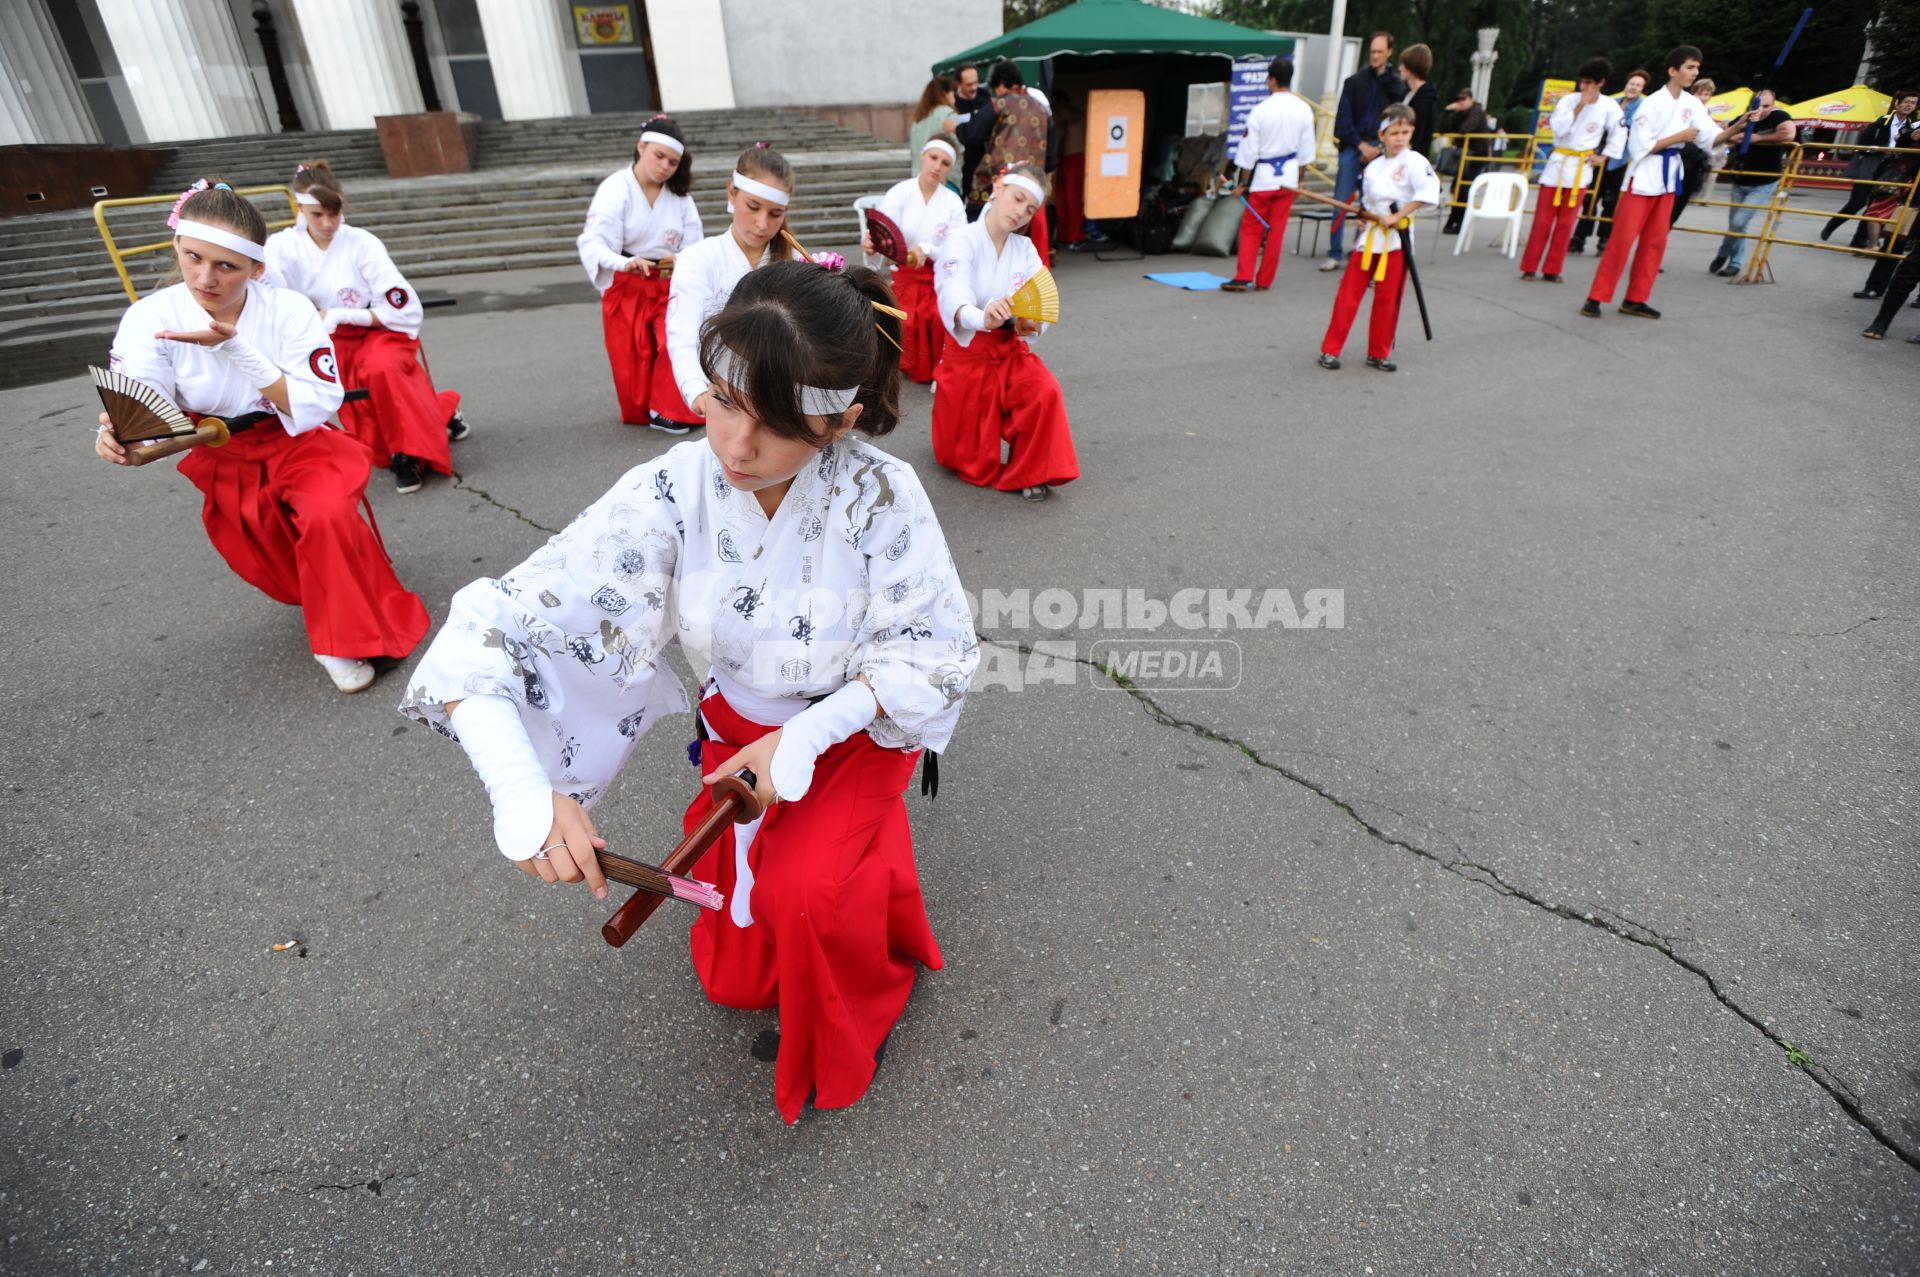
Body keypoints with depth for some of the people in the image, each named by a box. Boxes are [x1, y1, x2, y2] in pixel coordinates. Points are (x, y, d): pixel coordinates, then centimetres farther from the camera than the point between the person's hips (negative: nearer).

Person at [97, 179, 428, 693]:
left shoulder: (289, 310, -17)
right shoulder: (151, 318, -14)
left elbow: (314, 410, -24)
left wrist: (233, 347, -33)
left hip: (303, 448, -2)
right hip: (225, 464, 3)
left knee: (327, 516, -31)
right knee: (272, 570, 2)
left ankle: (345, 640, -13)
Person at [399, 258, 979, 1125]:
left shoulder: (880, 495, -28)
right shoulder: (674, 491, -25)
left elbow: (937, 647, -18)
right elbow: (492, 631, -28)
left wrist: (809, 734, -30)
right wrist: (520, 788, -45)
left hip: (855, 727, -2)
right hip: (740, 728, 3)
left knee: (807, 895, -29)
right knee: (736, 978, 8)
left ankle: (850, 1033, 8)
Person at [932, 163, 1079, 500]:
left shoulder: (1026, 250, 0)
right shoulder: (963, 243, -14)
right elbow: (953, 298, -33)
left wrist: (1029, 325, -36)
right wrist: (982, 319, -55)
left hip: (1011, 352, 3)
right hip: (968, 355, -3)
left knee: (1045, 392, -30)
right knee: (970, 465, 3)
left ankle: (1030, 472, -7)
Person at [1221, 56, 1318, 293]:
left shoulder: (1260, 110, -15)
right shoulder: (1304, 110, -2)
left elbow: (1249, 152, -11)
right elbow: (1305, 151, 5)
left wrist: (1242, 183, -2)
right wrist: (1299, 181, 16)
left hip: (1263, 177, -3)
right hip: (1288, 177, 4)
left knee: (1251, 229, 6)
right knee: (1276, 231, 7)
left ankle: (1243, 277, -2)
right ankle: (1264, 281, 12)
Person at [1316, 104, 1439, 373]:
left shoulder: (1414, 162, -6)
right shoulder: (1373, 167, 8)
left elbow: (1428, 192, -18)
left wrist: (1397, 217, -20)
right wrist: (1363, 216, -3)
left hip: (1397, 237, -3)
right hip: (1368, 235, 3)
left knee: (1388, 297, 3)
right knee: (1349, 293, 2)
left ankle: (1379, 353, 16)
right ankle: (1330, 349, 8)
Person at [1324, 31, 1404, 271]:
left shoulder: (1396, 85, 4)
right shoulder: (1354, 82, 6)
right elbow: (1343, 119, 2)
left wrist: (1380, 147, -9)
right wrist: (1361, 145, -8)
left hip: (1379, 150, 0)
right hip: (1353, 147, 0)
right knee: (1341, 202, -5)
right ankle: (1334, 254, 1)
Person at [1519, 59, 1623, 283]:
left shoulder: (1609, 106, -1)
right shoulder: (1568, 100, -3)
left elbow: (1618, 136, 9)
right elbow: (1559, 129, -15)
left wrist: (1603, 157, 3)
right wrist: (1579, 106, -17)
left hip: (1581, 168, 1)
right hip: (1558, 163, -1)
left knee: (1566, 222, 3)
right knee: (1543, 219, -2)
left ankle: (1552, 270, 7)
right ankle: (1529, 268, 4)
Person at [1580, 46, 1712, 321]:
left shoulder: (1692, 103, 7)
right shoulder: (1652, 103, -11)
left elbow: (1713, 135, 4)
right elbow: (1639, 146, -15)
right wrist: (1679, 137, -16)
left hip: (1669, 176, 7)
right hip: (1644, 175, -7)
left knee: (1655, 241, 6)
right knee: (1622, 239, -11)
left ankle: (1635, 300, 11)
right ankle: (1595, 297, -7)